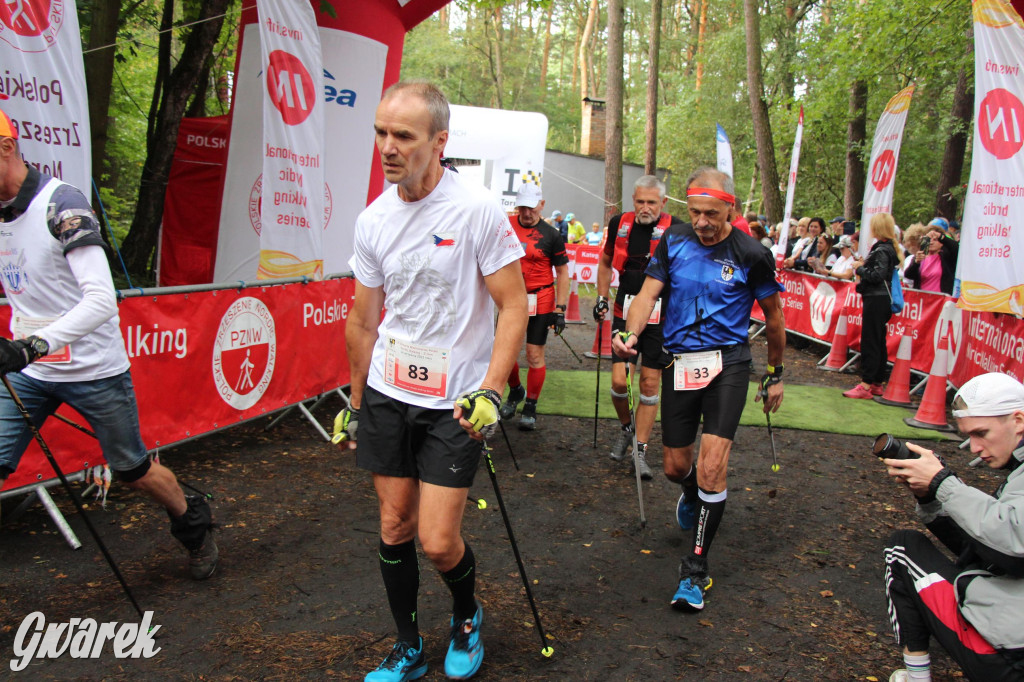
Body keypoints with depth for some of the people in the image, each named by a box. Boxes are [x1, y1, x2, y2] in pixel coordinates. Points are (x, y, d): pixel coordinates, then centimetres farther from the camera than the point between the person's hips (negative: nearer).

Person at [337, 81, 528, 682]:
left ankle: (468, 615, 29)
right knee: (395, 525, 11)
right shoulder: (373, 220, 2)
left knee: (438, 541, -4)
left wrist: (490, 391, -20)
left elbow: (514, 306, -10)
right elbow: (363, 321, 12)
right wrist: (355, 403, 17)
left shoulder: (478, 209, -13)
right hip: (386, 393, 5)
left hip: (454, 402, -4)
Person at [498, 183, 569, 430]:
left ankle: (530, 406, 16)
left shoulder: (551, 235, -5)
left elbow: (562, 273, -2)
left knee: (535, 355, 1)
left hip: (540, 302, -3)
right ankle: (515, 391, 34)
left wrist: (560, 309, -7)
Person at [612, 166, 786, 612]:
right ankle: (694, 494, 49)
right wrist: (631, 333, -24)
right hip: (679, 361, 3)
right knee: (676, 467, 10)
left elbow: (773, 315, 5)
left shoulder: (751, 255, -6)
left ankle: (696, 568, -2)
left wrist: (776, 374, 12)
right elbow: (648, 293, -4)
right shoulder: (674, 241, 1)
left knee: (711, 466, -16)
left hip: (727, 362, -3)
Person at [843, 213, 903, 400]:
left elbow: (877, 276, -22)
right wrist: (864, 266, 9)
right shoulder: (891, 248, 14)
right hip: (883, 299, 10)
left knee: (870, 342, -8)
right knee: (879, 342, 14)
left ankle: (866, 385, -8)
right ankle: (877, 383, 21)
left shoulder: (881, 250, -15)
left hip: (876, 300, -10)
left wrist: (860, 267, -9)